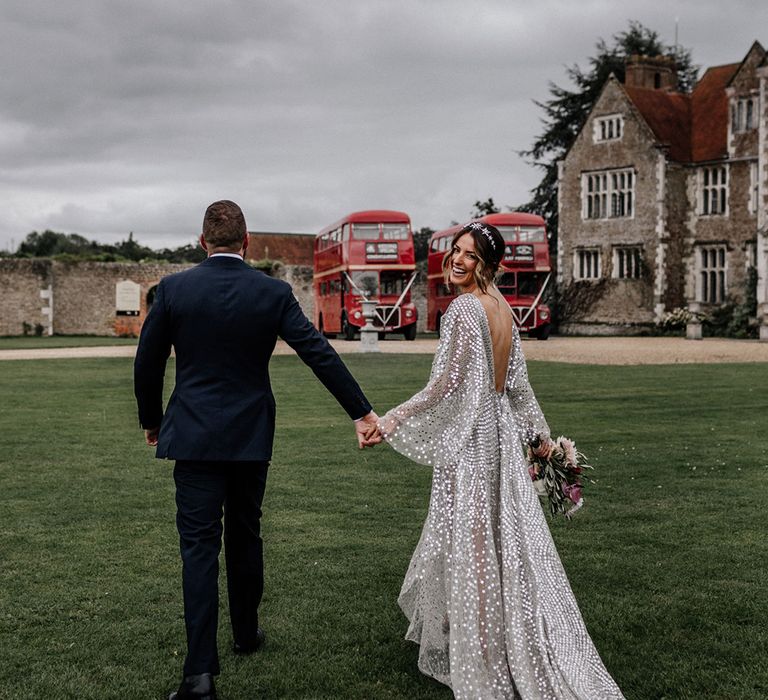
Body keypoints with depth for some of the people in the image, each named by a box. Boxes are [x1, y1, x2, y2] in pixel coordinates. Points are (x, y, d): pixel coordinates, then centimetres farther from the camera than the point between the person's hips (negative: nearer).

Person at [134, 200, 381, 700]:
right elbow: (320, 354, -6)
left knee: (199, 546, -2)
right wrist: (363, 412, -2)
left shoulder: (174, 288, -5)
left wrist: (152, 421, 16)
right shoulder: (273, 292, -5)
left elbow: (147, 363, 1)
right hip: (251, 436, 2)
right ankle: (246, 632, 36)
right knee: (245, 536, 19)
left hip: (194, 435, -1)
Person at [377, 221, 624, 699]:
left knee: (471, 542, 0)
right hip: (499, 428, 9)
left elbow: (446, 385, -20)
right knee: (503, 534, 16)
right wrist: (541, 434, 20)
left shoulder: (463, 309, -17)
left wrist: (388, 423, -15)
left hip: (469, 436, -9)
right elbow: (519, 383, 13)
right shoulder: (502, 310, 9)